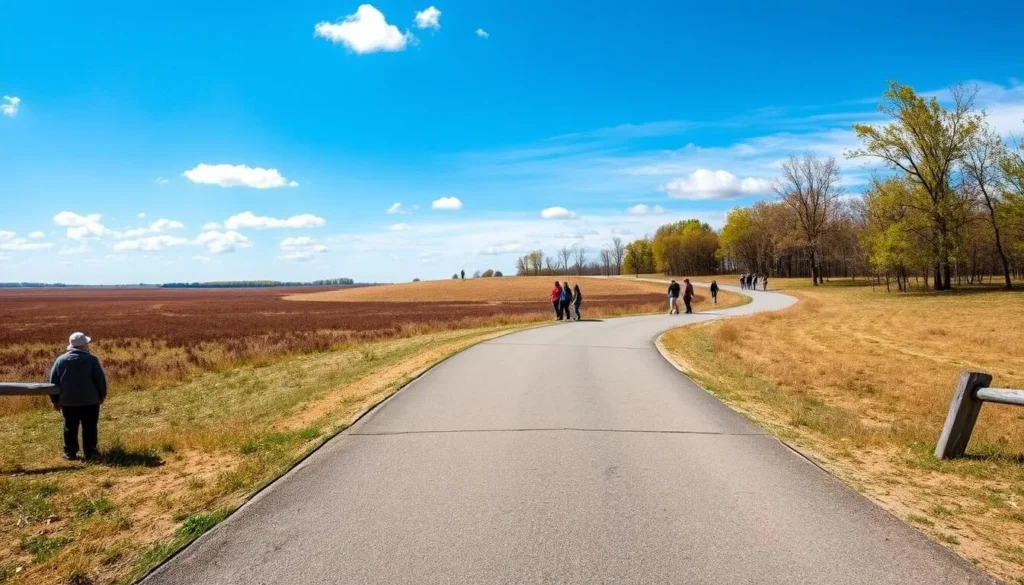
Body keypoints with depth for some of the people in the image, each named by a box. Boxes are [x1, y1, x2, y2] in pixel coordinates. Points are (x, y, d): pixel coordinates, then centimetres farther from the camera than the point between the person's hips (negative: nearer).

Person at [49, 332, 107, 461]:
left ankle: (70, 453, 17)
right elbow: (100, 379, -8)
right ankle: (90, 453, 6)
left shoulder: (61, 360, 2)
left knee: (70, 428, 13)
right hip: (89, 401, -3)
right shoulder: (91, 359, -9)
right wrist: (102, 395, 7)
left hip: (68, 401, 3)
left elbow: (53, 382, 5)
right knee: (89, 428, 4)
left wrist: (55, 400, 14)